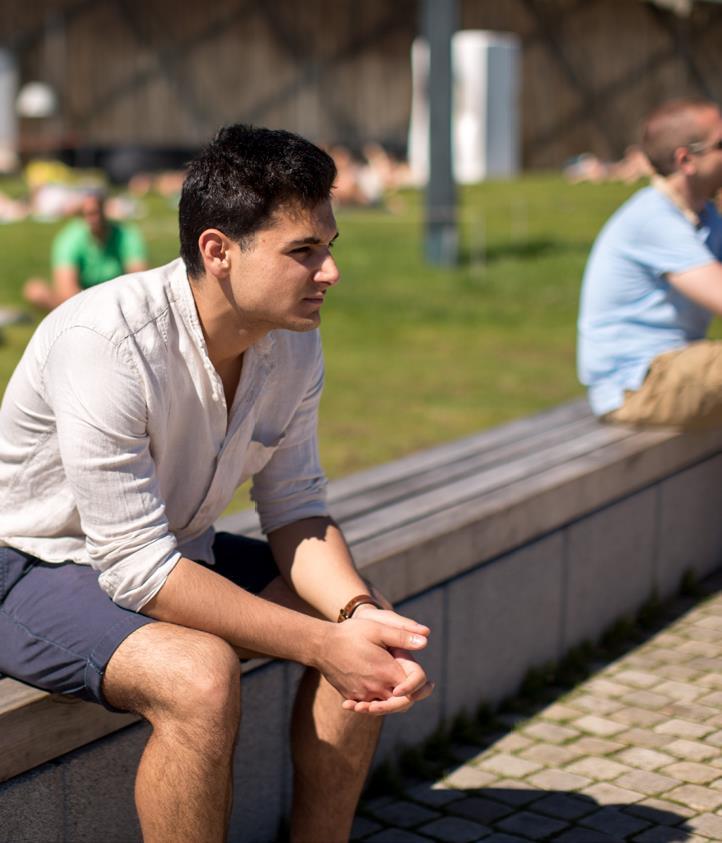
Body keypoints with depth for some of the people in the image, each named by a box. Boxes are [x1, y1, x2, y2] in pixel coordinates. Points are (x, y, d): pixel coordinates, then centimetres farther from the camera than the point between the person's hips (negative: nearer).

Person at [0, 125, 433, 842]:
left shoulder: (294, 342, -9)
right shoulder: (105, 340, -32)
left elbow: (294, 508, -1)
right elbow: (137, 566, -31)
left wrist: (360, 614, -22)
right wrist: (320, 643, -31)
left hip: (176, 550, 8)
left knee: (377, 637, -6)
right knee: (199, 675, -34)